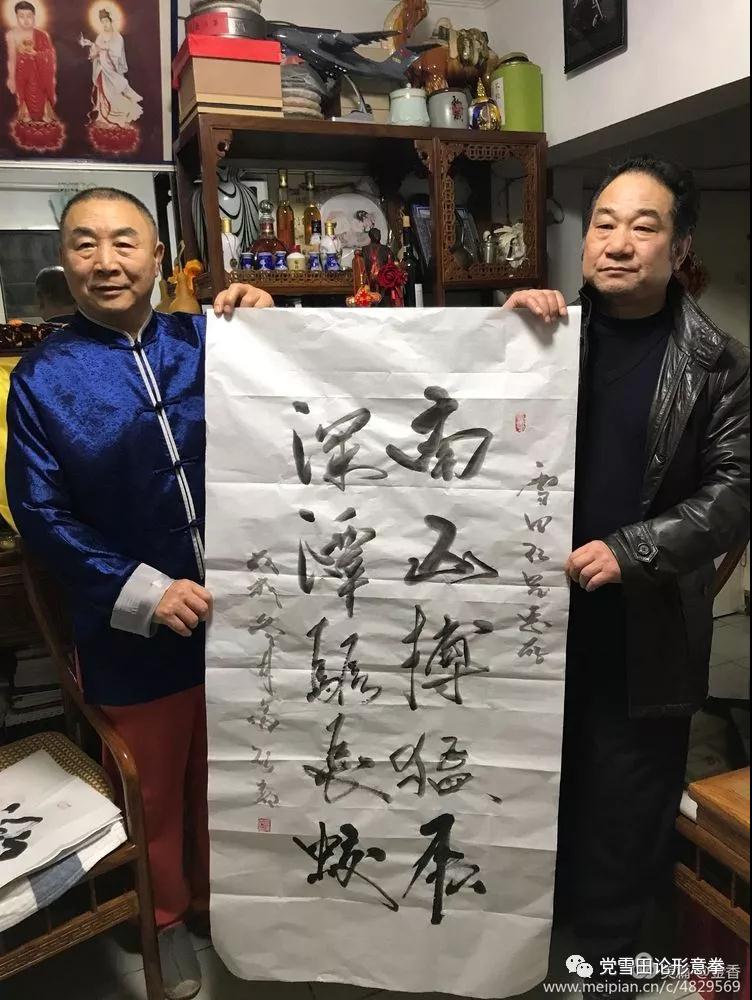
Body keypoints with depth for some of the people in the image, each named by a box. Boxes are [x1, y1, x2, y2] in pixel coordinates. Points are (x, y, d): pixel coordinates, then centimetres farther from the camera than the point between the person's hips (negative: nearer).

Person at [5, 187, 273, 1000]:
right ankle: (166, 917, 49)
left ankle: (224, 898, 51)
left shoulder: (207, 340, -3)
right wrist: (142, 591, -17)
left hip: (235, 610, 2)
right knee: (153, 788, 21)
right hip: (133, 632, -1)